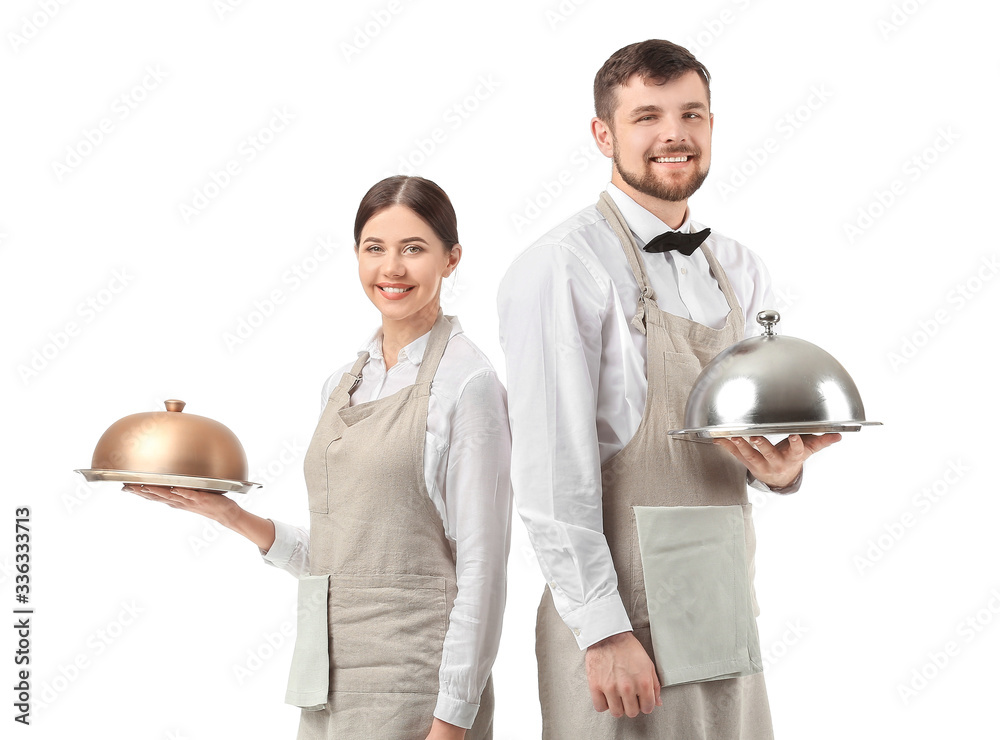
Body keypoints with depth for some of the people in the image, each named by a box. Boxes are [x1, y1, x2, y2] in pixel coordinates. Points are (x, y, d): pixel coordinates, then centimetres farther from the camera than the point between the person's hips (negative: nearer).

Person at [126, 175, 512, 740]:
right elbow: (334, 557, 13)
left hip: (412, 687, -6)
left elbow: (481, 566, -13)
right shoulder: (344, 384, 11)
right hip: (329, 678, 6)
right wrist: (229, 514, 3)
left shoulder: (468, 384, -10)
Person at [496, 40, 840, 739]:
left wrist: (781, 466, -6)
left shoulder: (741, 271, 12)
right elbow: (552, 466, -14)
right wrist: (603, 629, -18)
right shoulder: (562, 267, -10)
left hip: (726, 613, 6)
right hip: (622, 610, -6)